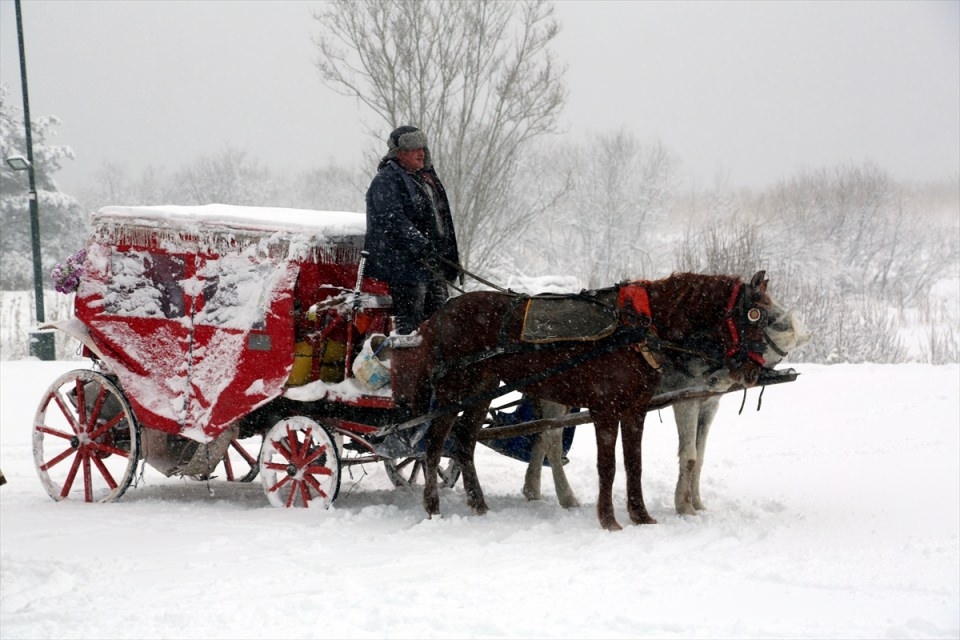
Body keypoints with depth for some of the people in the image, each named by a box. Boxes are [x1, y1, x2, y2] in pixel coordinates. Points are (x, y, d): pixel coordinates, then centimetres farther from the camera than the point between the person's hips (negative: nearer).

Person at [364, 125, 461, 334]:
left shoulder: (427, 178, 21)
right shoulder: (386, 181, -7)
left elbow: (442, 220, 27)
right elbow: (394, 220, -20)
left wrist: (452, 258, 23)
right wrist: (421, 247, -28)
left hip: (432, 264, 9)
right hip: (405, 265, -9)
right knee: (411, 324, -10)